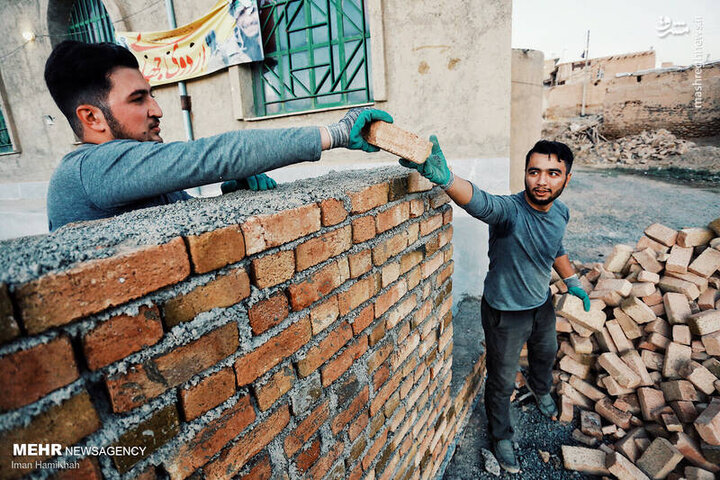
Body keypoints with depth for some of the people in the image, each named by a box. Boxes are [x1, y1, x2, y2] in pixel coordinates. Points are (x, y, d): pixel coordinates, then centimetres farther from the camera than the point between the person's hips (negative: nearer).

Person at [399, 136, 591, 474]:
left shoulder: (560, 212, -9)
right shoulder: (509, 211, -33)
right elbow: (478, 202, -57)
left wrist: (573, 283, 17)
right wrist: (444, 177, -77)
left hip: (542, 305, 7)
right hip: (505, 313, -6)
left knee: (546, 353, 34)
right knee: (502, 381, 12)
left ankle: (540, 388, 70)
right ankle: (500, 436, 42)